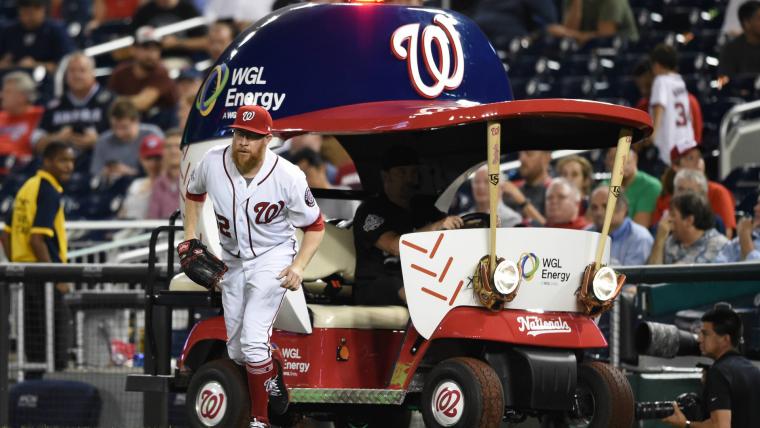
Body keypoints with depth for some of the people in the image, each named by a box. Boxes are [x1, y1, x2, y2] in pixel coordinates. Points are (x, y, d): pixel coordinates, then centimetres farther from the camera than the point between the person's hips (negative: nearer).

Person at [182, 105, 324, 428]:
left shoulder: (289, 177, -23)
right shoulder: (212, 163, -14)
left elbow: (315, 226, -10)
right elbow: (194, 193, 10)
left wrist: (298, 266, -22)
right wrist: (190, 237, 2)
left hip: (273, 258, -5)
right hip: (233, 262, 5)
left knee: (253, 340, -20)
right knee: (236, 350, 13)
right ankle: (272, 380, 44)